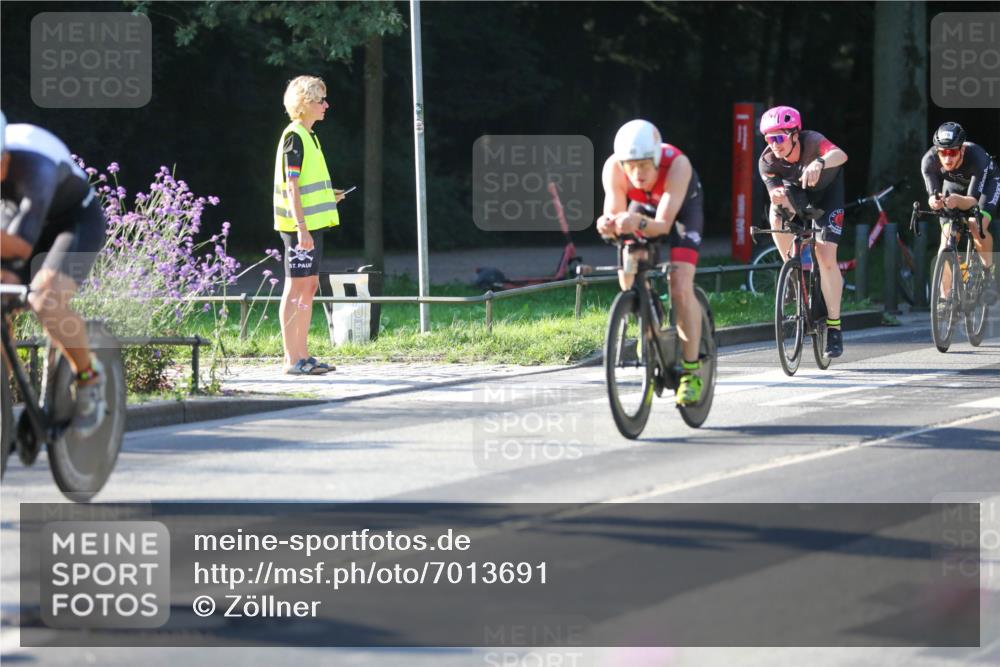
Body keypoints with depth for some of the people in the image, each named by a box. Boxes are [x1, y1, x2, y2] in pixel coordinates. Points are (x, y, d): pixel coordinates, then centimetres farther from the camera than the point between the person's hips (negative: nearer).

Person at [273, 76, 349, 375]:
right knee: (295, 288, -7)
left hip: (312, 224, 10)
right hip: (300, 225, -10)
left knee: (309, 286, 10)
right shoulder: (294, 137, -12)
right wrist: (301, 226, -22)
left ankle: (302, 355, 13)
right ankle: (292, 359, -5)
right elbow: (291, 186, -18)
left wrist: (329, 196, 16)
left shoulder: (307, 136, 17)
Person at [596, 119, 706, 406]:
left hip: (681, 210, -3)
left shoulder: (677, 165, -41)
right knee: (628, 279, -14)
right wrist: (607, 224, -59)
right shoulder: (613, 168, -34)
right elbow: (614, 214, -35)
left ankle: (692, 371, -10)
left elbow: (663, 224, -45)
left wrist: (639, 224, -65)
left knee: (680, 286, -18)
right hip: (643, 207, 3)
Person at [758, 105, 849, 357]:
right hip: (796, 190, 3)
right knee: (776, 215, -33)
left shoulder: (811, 141, -37)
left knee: (826, 258, -14)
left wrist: (820, 163, -79)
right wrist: (778, 198, -58)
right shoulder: (767, 162, -27)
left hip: (827, 189, -2)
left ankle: (833, 325, -3)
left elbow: (840, 155, -57)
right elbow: (776, 194, -32)